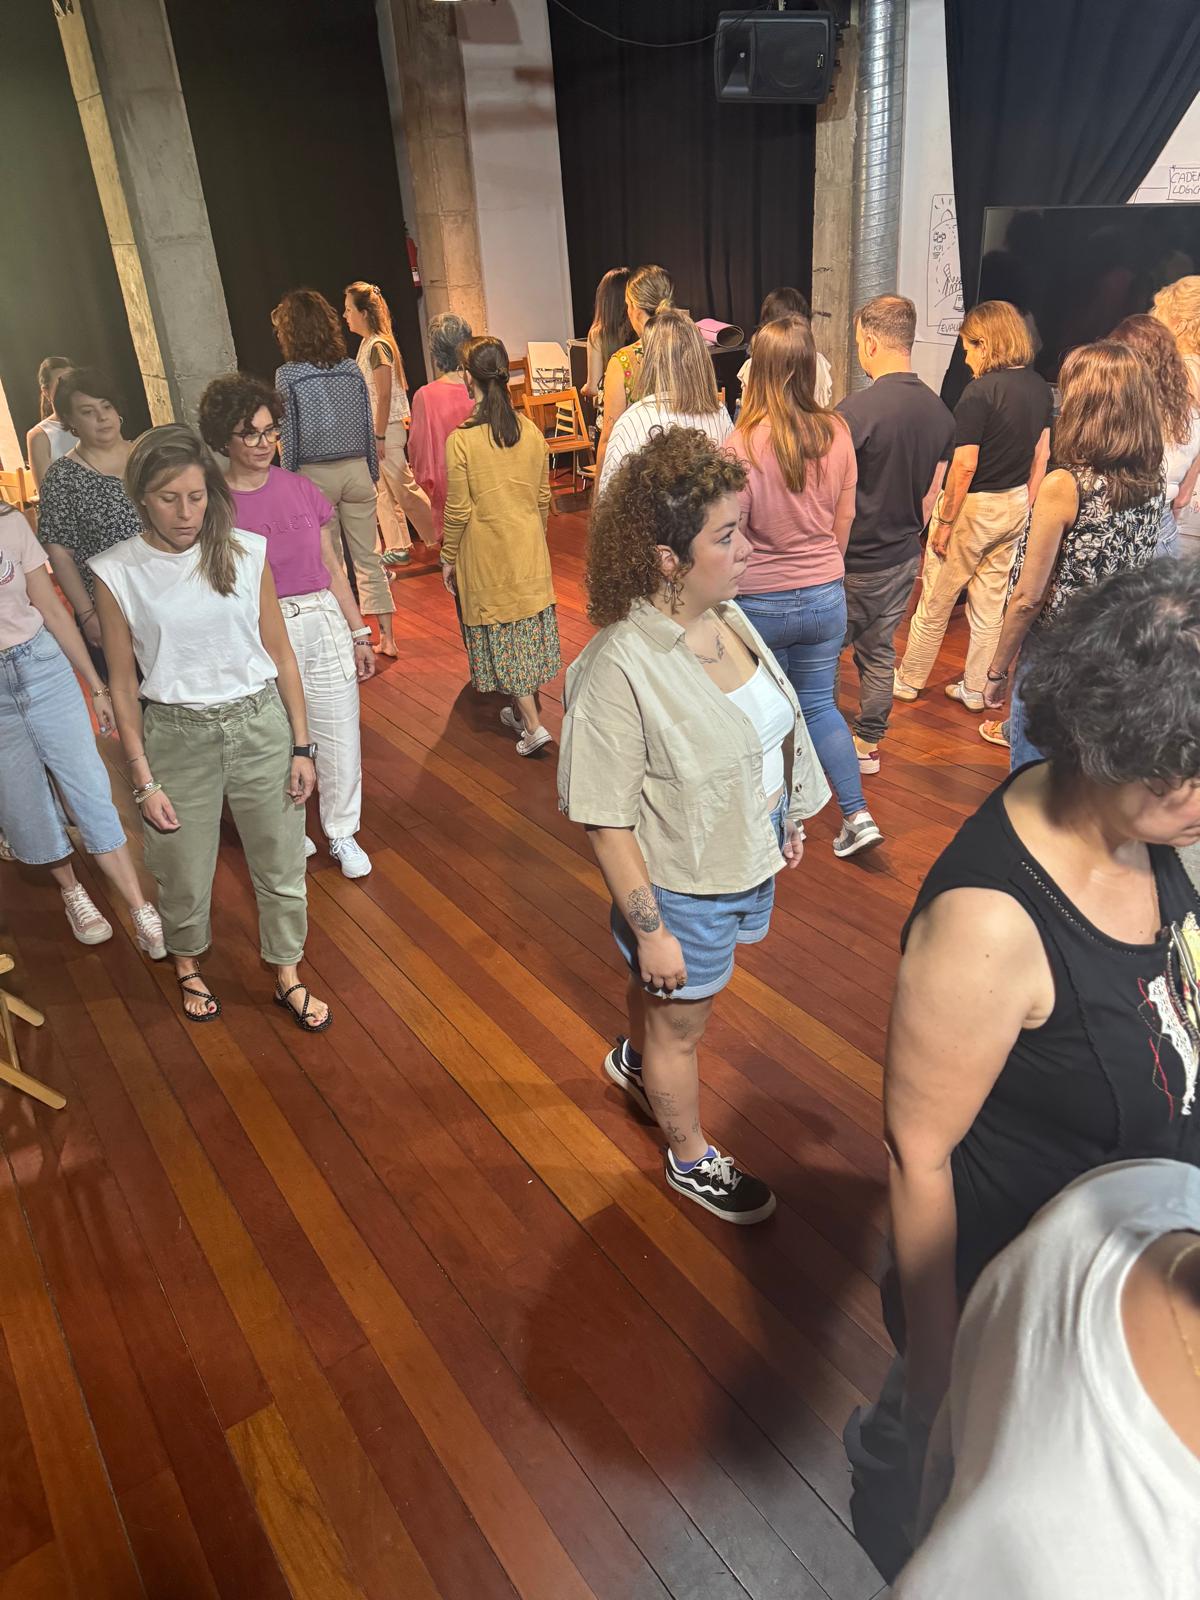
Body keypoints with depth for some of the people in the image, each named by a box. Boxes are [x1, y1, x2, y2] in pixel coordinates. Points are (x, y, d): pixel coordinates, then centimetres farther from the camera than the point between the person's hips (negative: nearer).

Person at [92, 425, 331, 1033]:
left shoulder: (246, 553, -5)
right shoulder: (118, 573, -8)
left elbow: (281, 655, 1)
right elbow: (124, 687, -3)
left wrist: (301, 746, -1)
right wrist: (144, 781, -5)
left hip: (260, 724, 1)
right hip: (176, 735, -1)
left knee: (280, 863, 11)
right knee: (184, 874, 14)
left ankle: (288, 977, 34)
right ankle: (188, 966, 45)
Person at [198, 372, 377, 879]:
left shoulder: (300, 489, 4)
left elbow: (332, 568, 11)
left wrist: (359, 633, 11)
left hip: (324, 623, 3)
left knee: (340, 736, 7)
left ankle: (342, 833, 27)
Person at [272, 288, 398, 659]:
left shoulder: (287, 375, -8)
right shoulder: (352, 369, 3)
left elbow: (287, 437, -6)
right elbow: (369, 428, 6)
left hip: (313, 475, -3)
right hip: (356, 470, 3)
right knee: (368, 557, 8)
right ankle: (387, 636, 11)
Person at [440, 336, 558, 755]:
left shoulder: (461, 439, -17)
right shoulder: (532, 432, -2)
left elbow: (458, 510, -13)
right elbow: (543, 497, 7)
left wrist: (449, 557, 0)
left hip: (486, 552, -5)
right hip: (529, 548, 5)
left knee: (502, 633, 5)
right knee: (530, 623, 16)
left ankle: (533, 725, 2)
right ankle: (525, 710, 31)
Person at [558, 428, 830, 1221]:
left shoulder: (727, 615, -6)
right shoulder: (620, 667, -30)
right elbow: (607, 821, -24)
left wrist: (788, 821, 17)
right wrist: (649, 930, -19)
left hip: (749, 860, 7)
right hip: (683, 889, -7)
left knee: (669, 998, 31)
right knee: (682, 1025, 18)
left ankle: (635, 1060, 63)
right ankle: (692, 1158, 45)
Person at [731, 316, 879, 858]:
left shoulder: (744, 443, -19)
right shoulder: (836, 433, -5)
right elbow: (845, 517, 7)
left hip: (759, 601, -4)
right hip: (825, 597, 4)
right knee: (819, 704, 20)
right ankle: (857, 814, 17)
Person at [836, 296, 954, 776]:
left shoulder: (856, 409, -22)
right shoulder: (939, 411, 2)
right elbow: (931, 495, 10)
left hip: (853, 561, -7)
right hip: (903, 557, 7)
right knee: (879, 651, 19)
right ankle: (867, 745, 31)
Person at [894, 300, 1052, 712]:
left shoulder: (980, 392, -20)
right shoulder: (1039, 387, 4)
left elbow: (964, 467, -22)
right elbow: (1041, 457, 10)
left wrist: (945, 522, -15)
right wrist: (1025, 508, 17)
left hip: (974, 506, -7)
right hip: (1015, 506, 7)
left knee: (935, 600, 8)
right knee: (991, 601, 14)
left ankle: (910, 679, 22)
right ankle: (977, 689, 23)